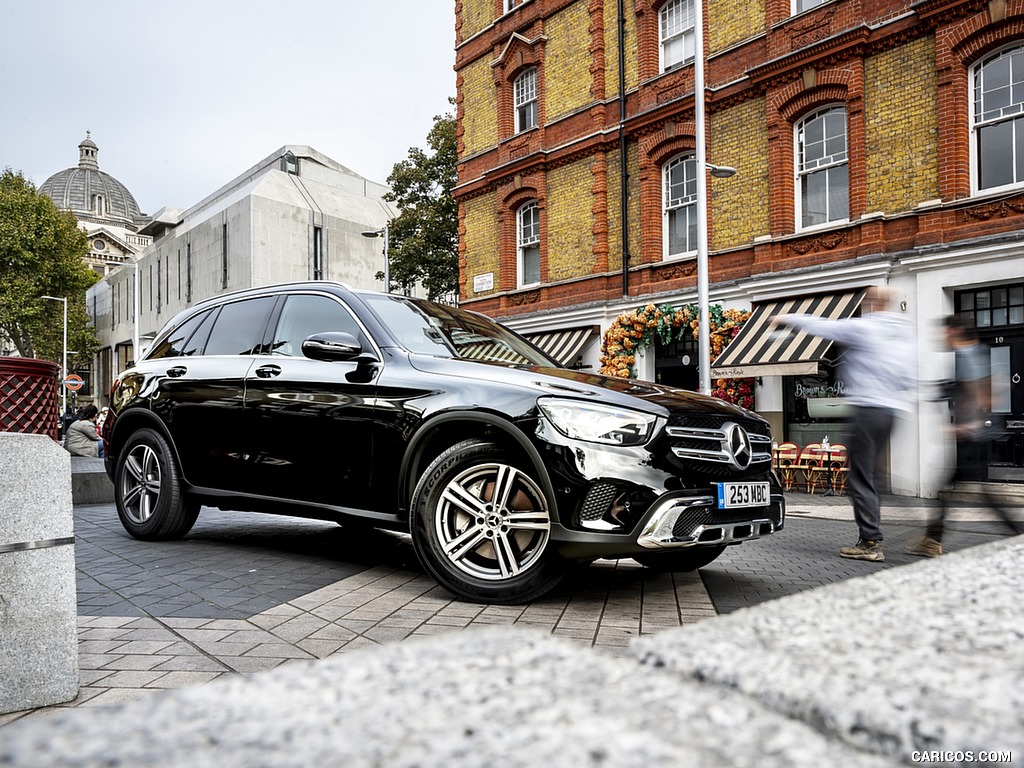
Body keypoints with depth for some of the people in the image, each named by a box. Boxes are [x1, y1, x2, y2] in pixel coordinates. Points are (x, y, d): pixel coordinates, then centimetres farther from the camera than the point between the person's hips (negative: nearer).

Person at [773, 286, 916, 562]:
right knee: (866, 475, 16)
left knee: (860, 479, -4)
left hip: (867, 408, -8)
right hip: (891, 410, 8)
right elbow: (909, 377, 14)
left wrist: (787, 318, 15)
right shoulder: (904, 333, 13)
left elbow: (821, 326, 2)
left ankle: (871, 542, -6)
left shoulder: (862, 327, -7)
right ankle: (871, 539, 17)